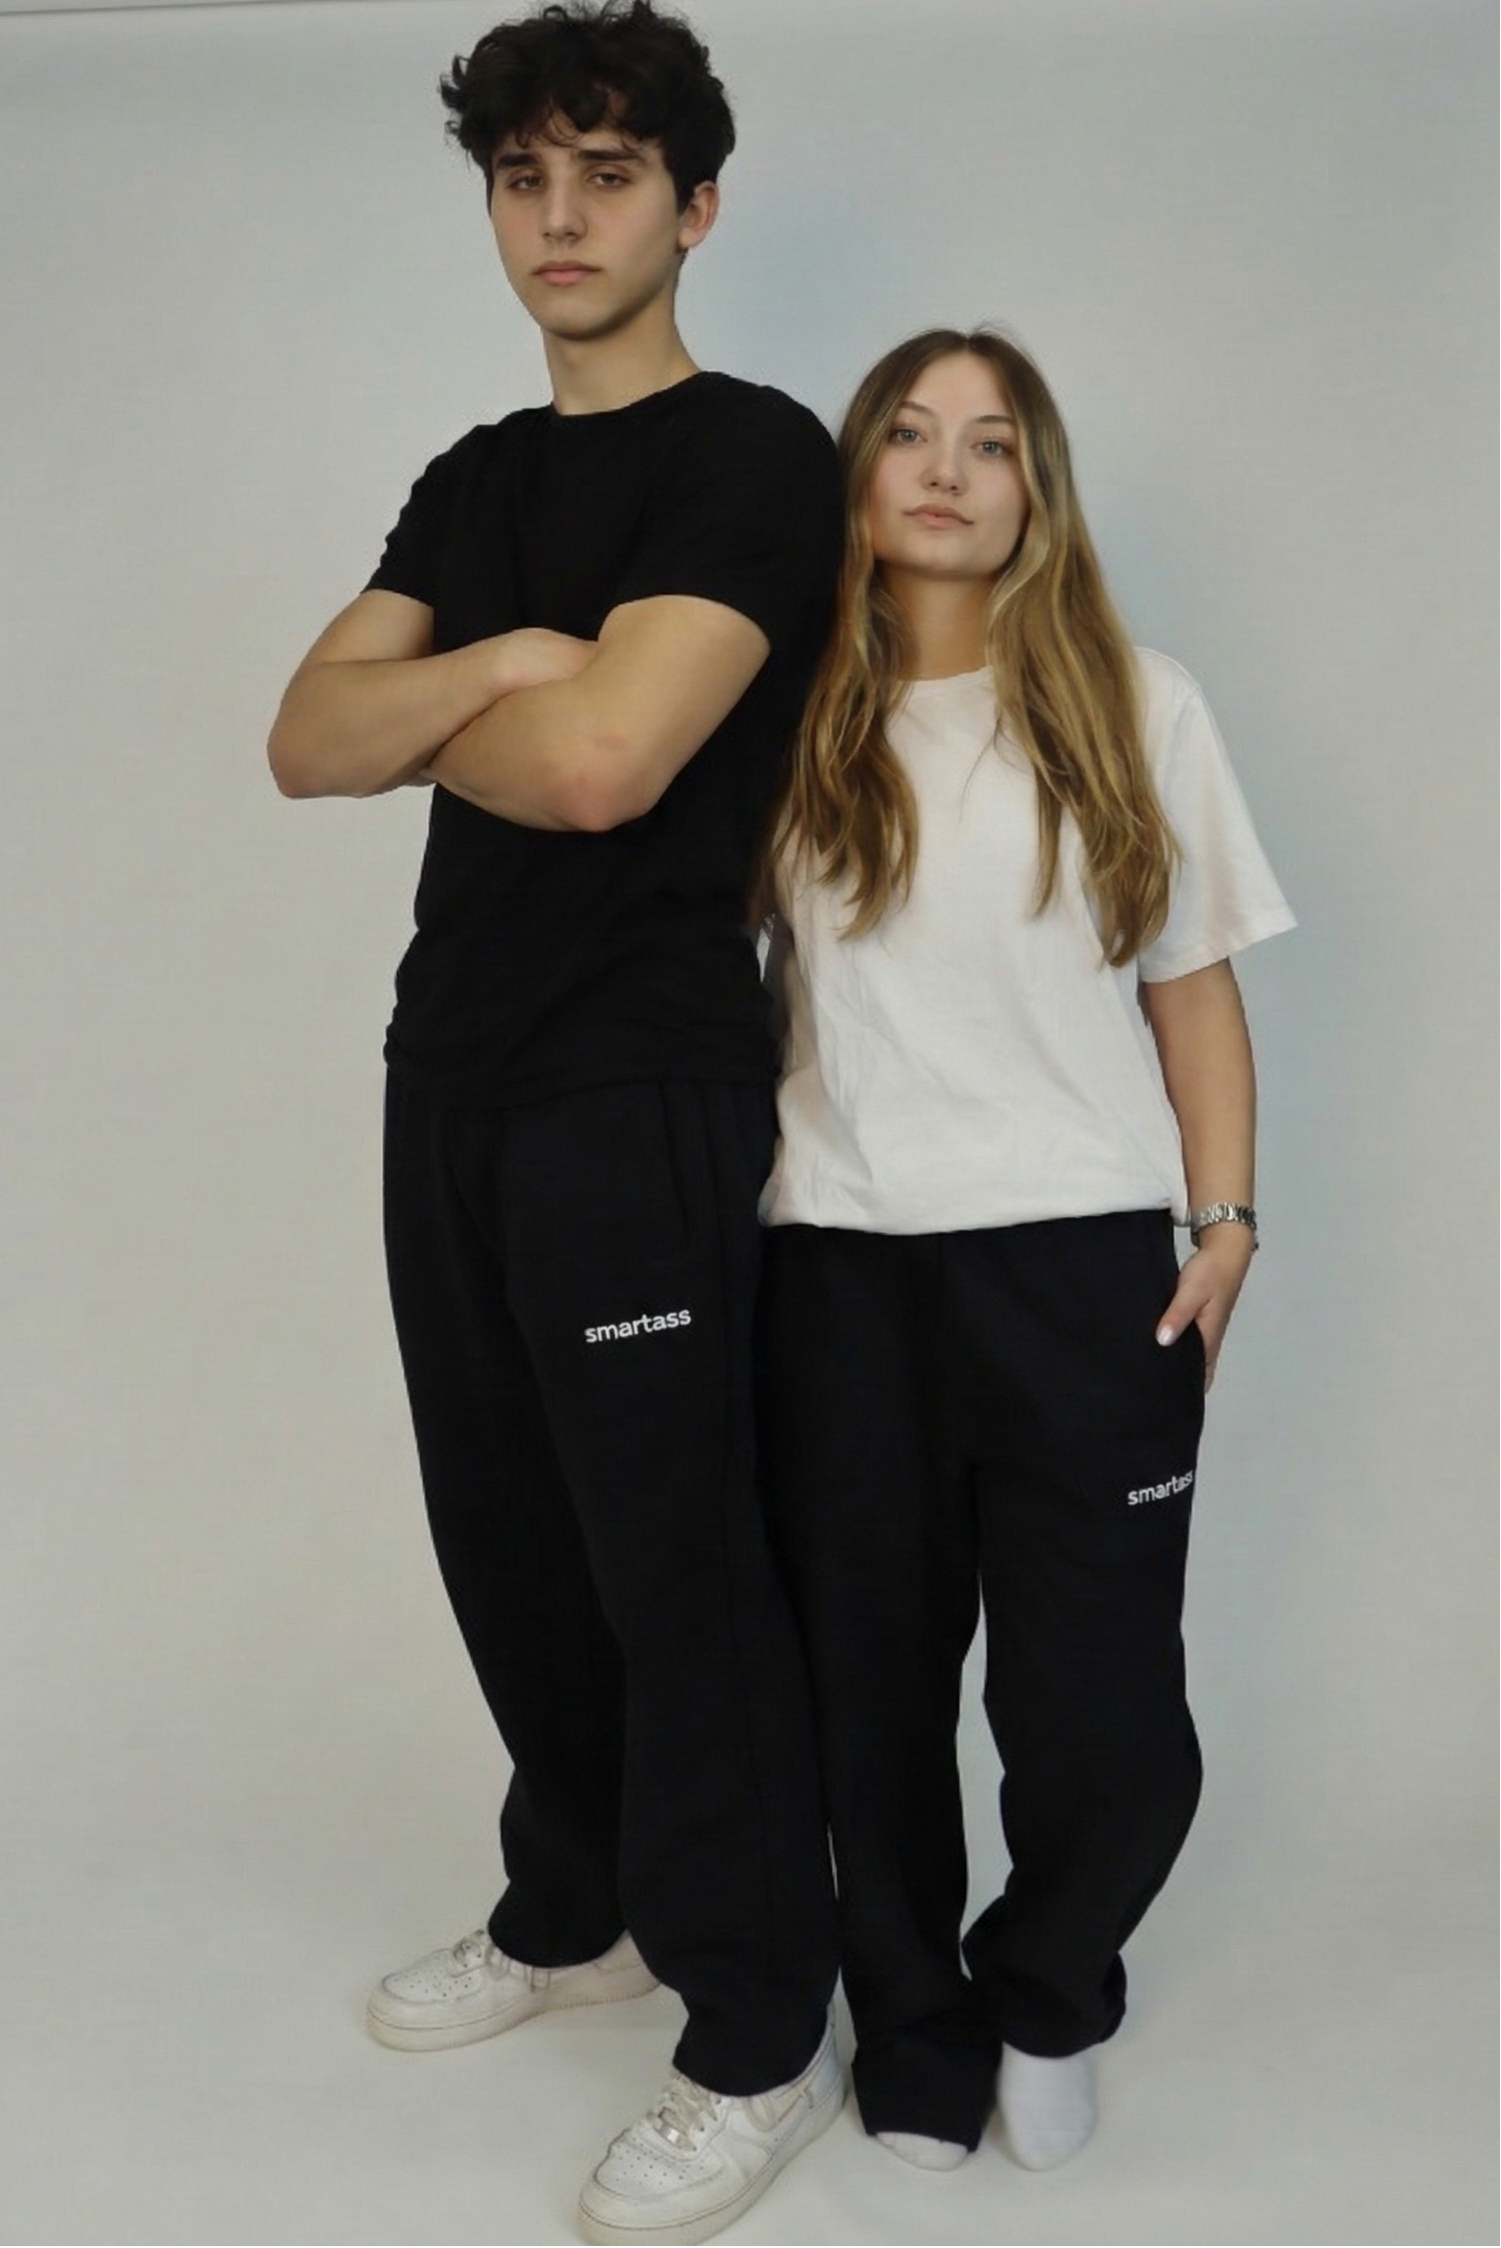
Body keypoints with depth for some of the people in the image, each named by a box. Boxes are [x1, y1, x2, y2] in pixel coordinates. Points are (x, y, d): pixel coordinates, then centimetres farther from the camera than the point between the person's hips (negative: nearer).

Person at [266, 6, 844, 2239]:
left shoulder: (753, 456, -8)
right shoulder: (473, 476, 16)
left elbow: (596, 763, -21)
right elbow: (307, 743, 4)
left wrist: (425, 718, -2)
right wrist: (498, 665, -12)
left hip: (640, 1093, -7)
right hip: (447, 1072, 8)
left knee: (674, 1564, -1)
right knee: (506, 1536, 16)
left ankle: (761, 2034, 16)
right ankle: (572, 1907, 36)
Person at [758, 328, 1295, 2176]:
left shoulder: (1136, 710, 7)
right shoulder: (790, 724, 6)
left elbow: (1192, 986, 7)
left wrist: (1226, 1221, 0)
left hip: (1084, 1264, 0)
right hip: (841, 1267, 1)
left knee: (1104, 1720, -1)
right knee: (872, 1689, 9)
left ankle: (1045, 1997, 30)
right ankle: (916, 2032, 33)